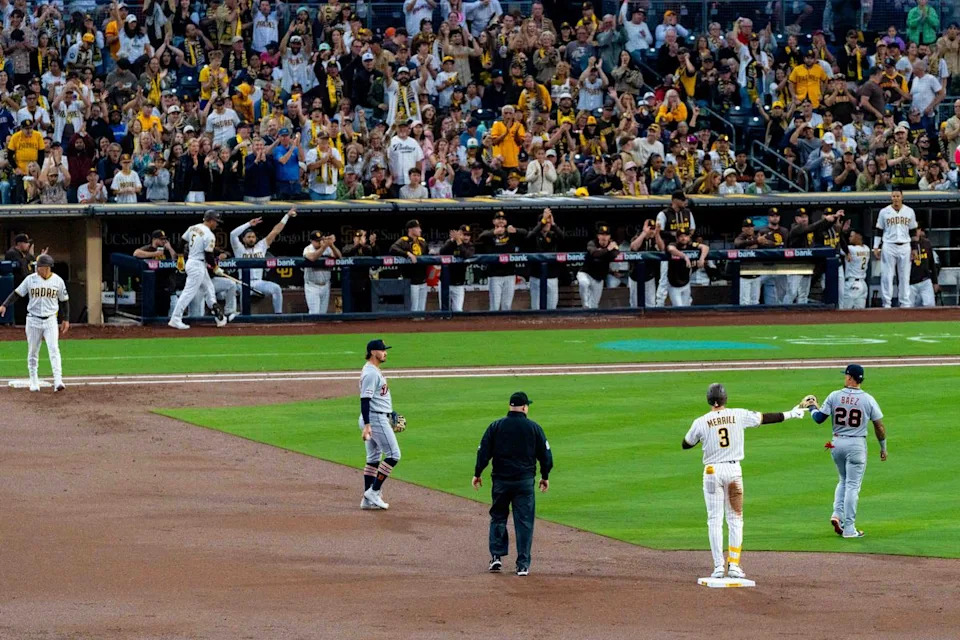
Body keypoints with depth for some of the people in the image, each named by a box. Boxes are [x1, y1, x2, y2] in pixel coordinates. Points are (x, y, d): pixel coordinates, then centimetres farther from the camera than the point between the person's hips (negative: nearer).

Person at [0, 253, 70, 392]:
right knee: (32, 352, 7)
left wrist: (66, 319, 8)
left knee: (54, 349, -13)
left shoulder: (57, 281, 0)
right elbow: (17, 293, 0)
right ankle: (34, 381, 17)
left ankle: (58, 381, -21)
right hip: (33, 320, 1)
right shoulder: (30, 279, -1)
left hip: (50, 320, -1)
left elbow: (64, 301, 9)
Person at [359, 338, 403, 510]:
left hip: (380, 418, 11)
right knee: (393, 454, -9)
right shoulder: (370, 373, -17)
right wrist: (367, 425, -29)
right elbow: (365, 399, -23)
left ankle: (368, 499, 12)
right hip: (375, 419, -11)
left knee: (373, 458, 11)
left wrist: (390, 413, 27)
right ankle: (374, 491, -9)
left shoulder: (375, 371, 15)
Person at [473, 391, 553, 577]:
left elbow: (483, 452, -1)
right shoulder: (534, 428, -1)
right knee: (524, 522, 2)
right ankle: (523, 565, 0)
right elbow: (545, 454, 3)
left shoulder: (495, 426, 0)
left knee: (498, 518, 16)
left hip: (501, 480, 1)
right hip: (525, 481, -1)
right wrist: (545, 476, 16)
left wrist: (477, 474, 7)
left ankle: (496, 556, 8)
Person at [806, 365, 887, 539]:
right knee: (852, 485, 2)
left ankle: (837, 514, 4)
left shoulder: (834, 396, -4)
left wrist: (812, 407, 21)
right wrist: (883, 447, 10)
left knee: (844, 480, 23)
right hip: (857, 445, -2)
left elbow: (819, 418, 0)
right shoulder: (868, 399, -6)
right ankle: (849, 528, 0)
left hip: (837, 444, 2)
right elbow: (879, 426, -2)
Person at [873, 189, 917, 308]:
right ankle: (887, 303, 0)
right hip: (888, 247, -1)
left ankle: (905, 303, 8)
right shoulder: (884, 212, 3)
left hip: (904, 247, 1)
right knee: (887, 275, -4)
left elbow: (913, 231, 12)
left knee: (904, 276, 3)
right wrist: (876, 247, -2)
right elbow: (879, 231, 5)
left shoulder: (909, 212, 7)